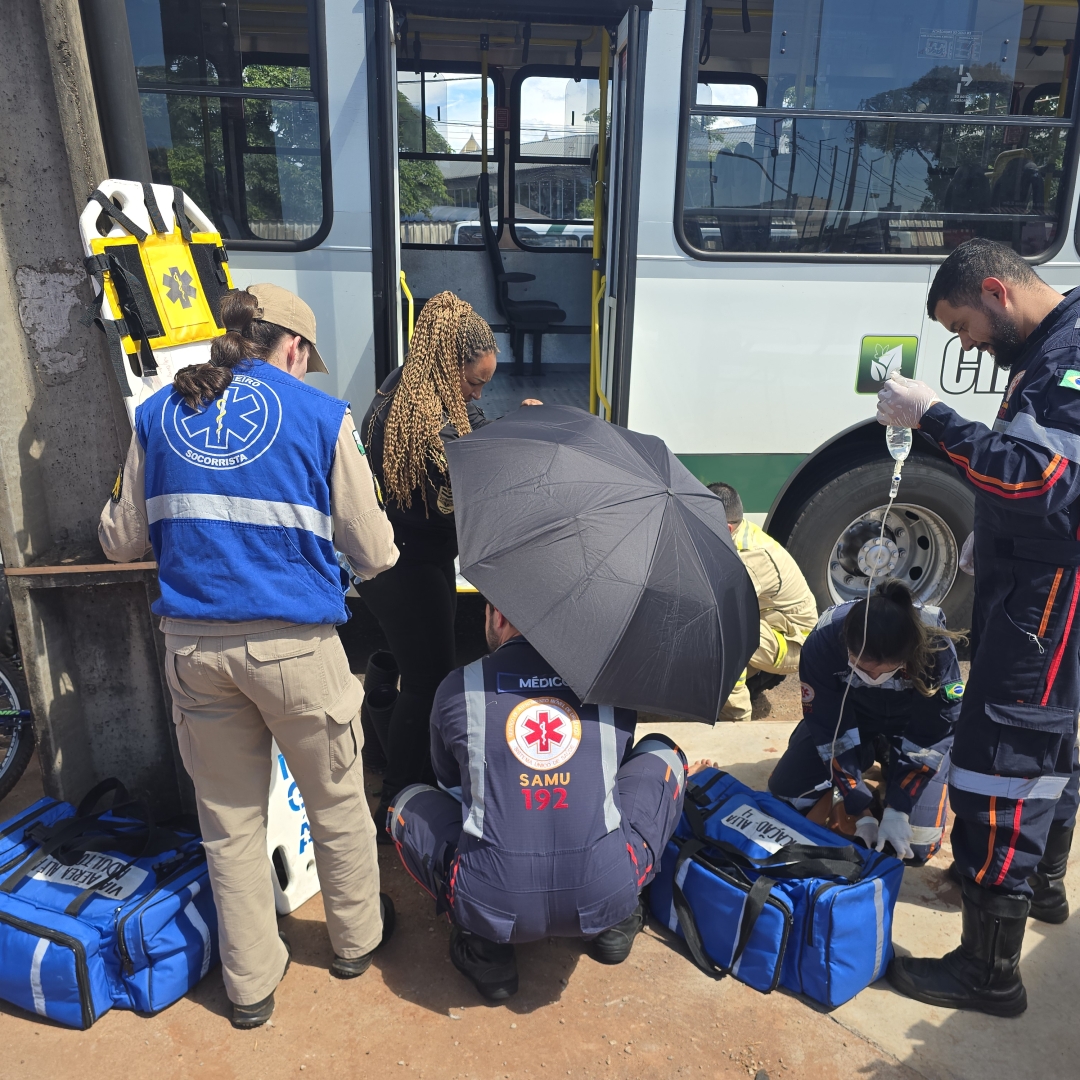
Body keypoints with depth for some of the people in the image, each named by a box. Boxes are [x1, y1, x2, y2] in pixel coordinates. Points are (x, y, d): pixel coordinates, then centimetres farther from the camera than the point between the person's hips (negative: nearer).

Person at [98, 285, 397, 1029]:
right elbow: (374, 553, -4)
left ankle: (251, 983, 34)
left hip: (194, 646, 4)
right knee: (336, 803, 19)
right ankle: (357, 939, 41)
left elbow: (121, 539, 12)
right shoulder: (321, 415, -5)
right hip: (295, 644, -3)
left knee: (230, 820, 18)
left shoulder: (159, 413, 6)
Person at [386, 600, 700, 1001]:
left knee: (408, 803, 25)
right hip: (607, 899, 1)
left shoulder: (458, 687, 1)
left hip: (493, 907, -1)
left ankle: (483, 944, 12)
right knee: (663, 756, 23)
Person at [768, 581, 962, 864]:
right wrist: (862, 812, -23)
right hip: (850, 717, 2)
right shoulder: (822, 643, -34)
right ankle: (864, 759, 15)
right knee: (785, 793, -10)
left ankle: (891, 763, 16)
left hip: (911, 726, -1)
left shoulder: (937, 650, -37)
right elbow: (831, 729, -24)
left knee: (916, 846, -13)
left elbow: (929, 737, -24)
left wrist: (896, 810, -26)